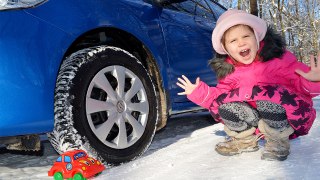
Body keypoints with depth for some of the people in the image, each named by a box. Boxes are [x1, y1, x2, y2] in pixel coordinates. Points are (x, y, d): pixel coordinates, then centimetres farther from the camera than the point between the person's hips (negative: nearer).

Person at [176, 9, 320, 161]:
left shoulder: (277, 57, -13)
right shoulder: (229, 71, -1)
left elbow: (300, 82, -12)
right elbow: (219, 95, 7)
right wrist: (199, 92, -9)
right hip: (254, 120, 5)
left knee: (269, 96, -34)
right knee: (223, 104, -12)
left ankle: (278, 141, -9)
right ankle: (246, 139, 10)